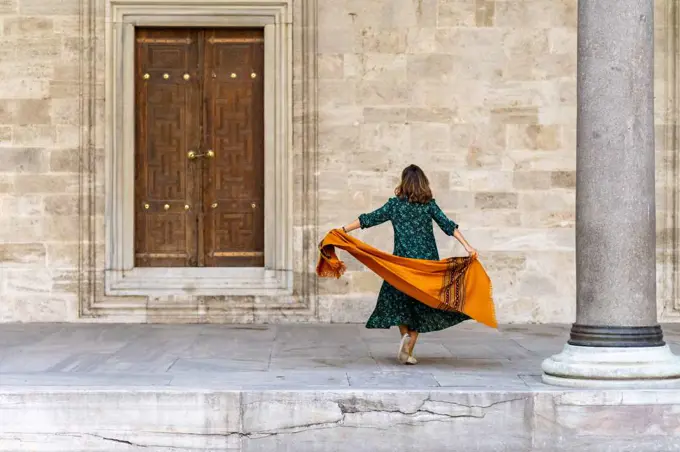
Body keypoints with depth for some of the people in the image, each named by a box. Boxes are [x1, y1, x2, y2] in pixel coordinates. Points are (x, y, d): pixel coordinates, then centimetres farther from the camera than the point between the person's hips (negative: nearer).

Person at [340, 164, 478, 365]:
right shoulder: (429, 204, 0)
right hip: (427, 261, 1)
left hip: (402, 260, -1)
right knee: (420, 304, 8)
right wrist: (467, 246, -10)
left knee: (398, 301, 15)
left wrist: (343, 230, 6)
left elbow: (369, 219, 0)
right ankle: (408, 351, 1)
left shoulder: (395, 204, 0)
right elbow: (448, 225, -8)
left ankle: (405, 335, -9)